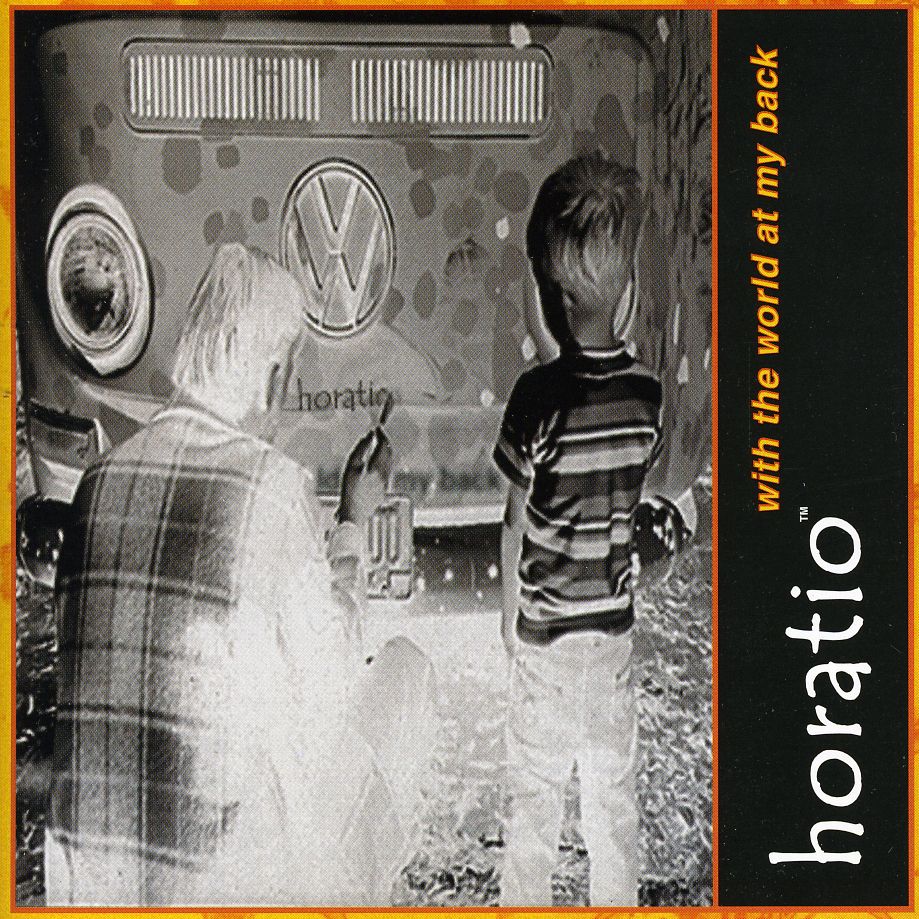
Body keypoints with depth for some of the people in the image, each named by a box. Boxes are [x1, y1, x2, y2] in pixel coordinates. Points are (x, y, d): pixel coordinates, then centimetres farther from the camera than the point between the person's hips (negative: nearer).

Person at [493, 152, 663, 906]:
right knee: (613, 784, 18)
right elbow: (632, 498, 3)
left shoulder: (539, 397, -19)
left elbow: (516, 525, -11)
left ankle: (527, 901, 23)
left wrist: (510, 616, 3)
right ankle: (618, 901, 30)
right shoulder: (647, 393, -9)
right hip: (616, 621, 4)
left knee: (537, 792, 11)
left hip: (546, 629, -3)